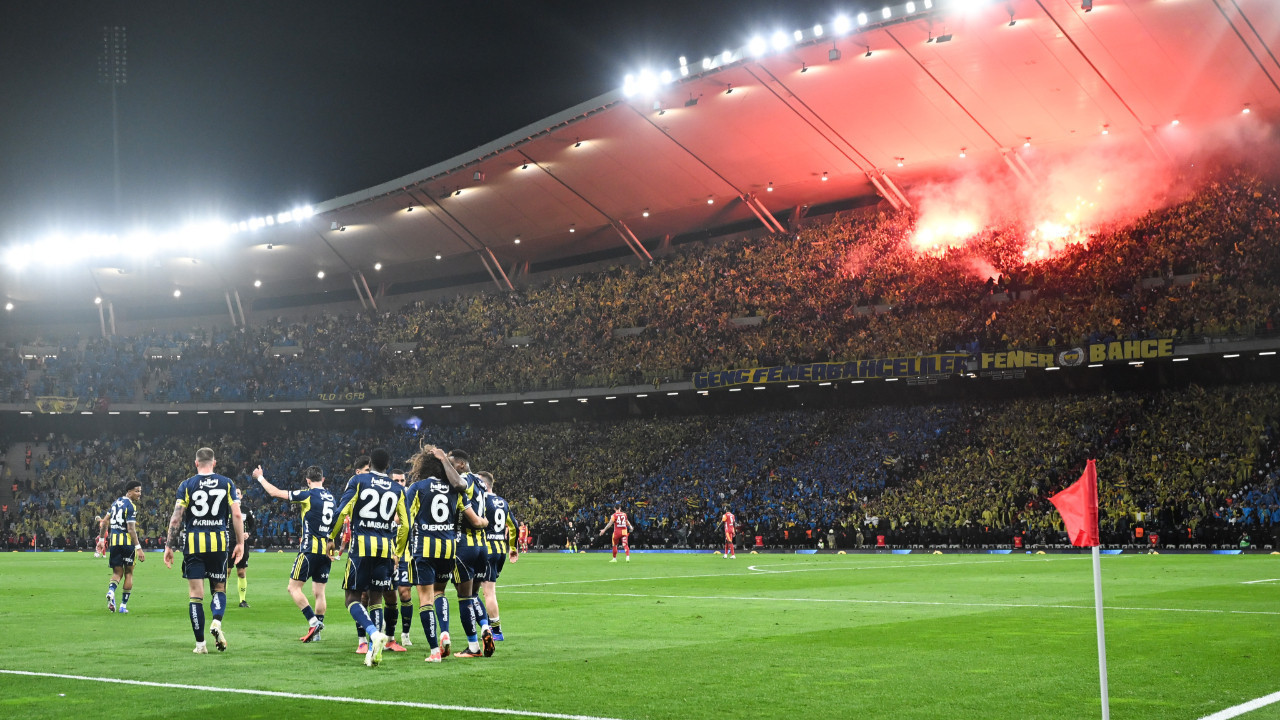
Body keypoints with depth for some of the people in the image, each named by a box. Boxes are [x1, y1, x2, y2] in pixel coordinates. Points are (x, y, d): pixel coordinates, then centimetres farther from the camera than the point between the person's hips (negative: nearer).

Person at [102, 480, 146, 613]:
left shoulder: (117, 502, 12)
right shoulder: (131, 506, -11)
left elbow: (105, 521, 15)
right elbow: (131, 529, -18)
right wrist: (138, 548, -18)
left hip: (113, 541, 6)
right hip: (127, 541, -6)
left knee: (117, 572, 11)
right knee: (128, 573, 8)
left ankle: (111, 591, -21)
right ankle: (123, 605, 9)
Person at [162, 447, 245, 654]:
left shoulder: (187, 485, 1)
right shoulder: (226, 483, 4)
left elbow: (176, 519, -4)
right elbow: (237, 515, -1)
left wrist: (169, 546, 2)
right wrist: (240, 543, 6)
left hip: (193, 543, -1)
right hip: (219, 542, 1)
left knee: (196, 594, 4)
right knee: (219, 588, 15)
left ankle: (200, 643, 2)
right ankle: (216, 621, -15)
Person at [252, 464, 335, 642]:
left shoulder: (308, 495, -8)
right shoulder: (331, 498, 12)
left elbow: (275, 493, -4)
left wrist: (260, 477, 9)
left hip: (310, 549, -7)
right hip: (326, 551, 7)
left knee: (294, 587, 1)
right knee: (319, 592, 10)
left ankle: (313, 622, -12)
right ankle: (316, 633, 9)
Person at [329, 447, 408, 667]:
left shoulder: (359, 481, 3)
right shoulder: (397, 489, 11)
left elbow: (342, 511, -6)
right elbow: (405, 526, 9)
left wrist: (331, 538, 5)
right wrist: (398, 553, 20)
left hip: (361, 544, -3)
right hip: (386, 548, 3)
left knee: (353, 597, 3)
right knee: (376, 599, 12)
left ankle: (374, 633, -22)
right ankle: (374, 650, 2)